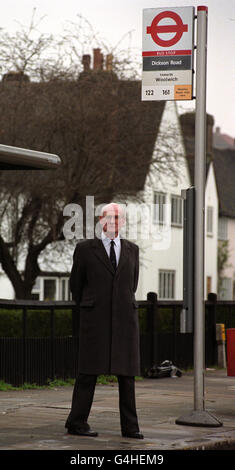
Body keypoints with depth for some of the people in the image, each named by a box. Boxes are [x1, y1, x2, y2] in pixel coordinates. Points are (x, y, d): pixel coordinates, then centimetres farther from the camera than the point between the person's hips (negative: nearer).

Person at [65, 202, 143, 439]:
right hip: (95, 320, -3)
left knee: (127, 374, 1)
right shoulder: (85, 249, 2)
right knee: (89, 371, -2)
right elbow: (76, 284, 12)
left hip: (124, 319, 3)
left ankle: (129, 426, 5)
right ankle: (76, 422, 5)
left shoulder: (132, 250, 11)